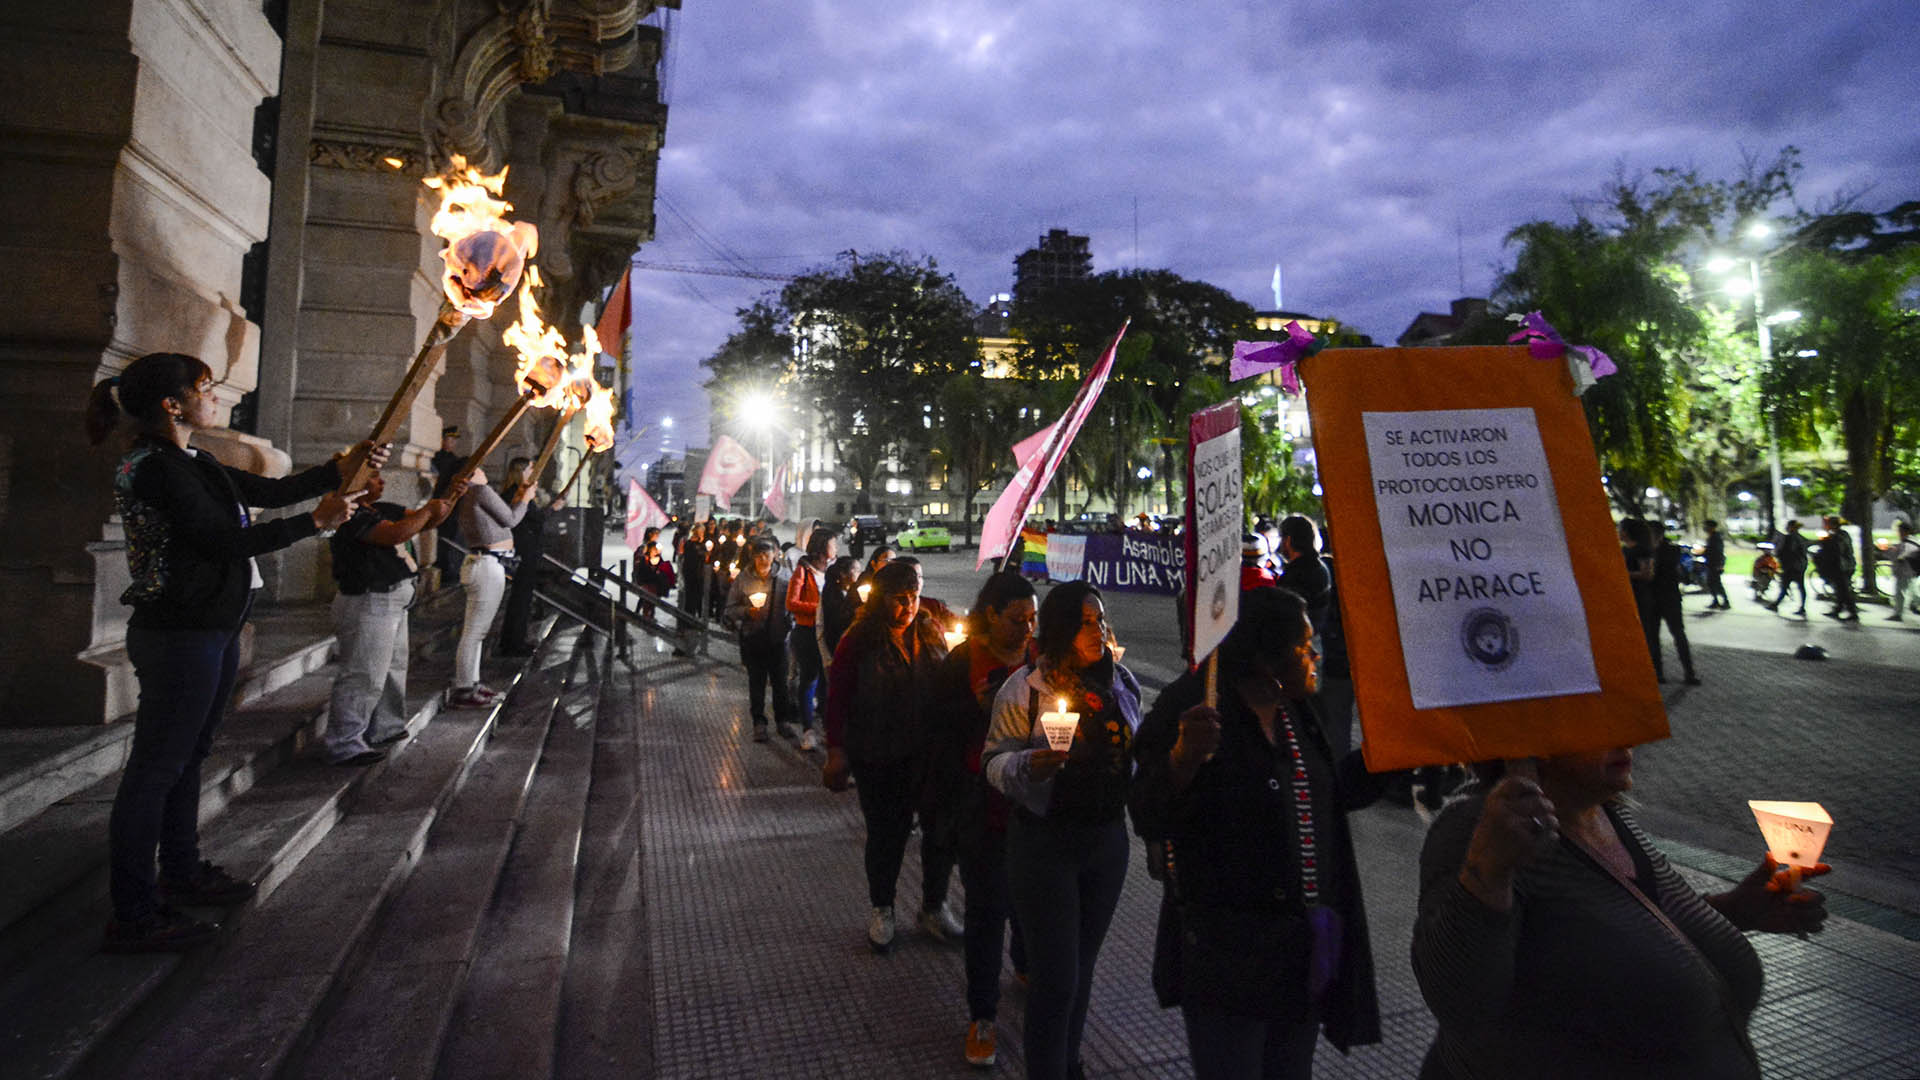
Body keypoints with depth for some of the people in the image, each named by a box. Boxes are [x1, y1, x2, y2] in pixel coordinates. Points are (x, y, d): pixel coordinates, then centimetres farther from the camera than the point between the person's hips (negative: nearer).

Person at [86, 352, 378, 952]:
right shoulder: (155, 468, -16)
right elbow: (223, 540, -20)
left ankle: (182, 872, 34)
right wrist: (315, 522, -16)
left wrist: (344, 466, 8)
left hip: (213, 629, 10)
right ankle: (132, 915, 6)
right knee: (155, 766, -3)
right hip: (179, 635, -10)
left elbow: (268, 491, 15)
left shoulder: (192, 464, 13)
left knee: (187, 756, 19)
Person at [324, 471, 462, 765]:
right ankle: (342, 745, 3)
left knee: (392, 669, 21)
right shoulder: (353, 515, -18)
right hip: (368, 605, -10)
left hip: (392, 603, 10)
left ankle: (383, 729, 35)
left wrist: (451, 497, -2)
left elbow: (426, 521, 13)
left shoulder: (381, 509, 10)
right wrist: (428, 510, -15)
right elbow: (397, 533, -30)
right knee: (363, 677, -6)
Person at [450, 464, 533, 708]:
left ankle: (471, 684, 23)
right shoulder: (480, 490, -10)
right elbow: (510, 520, -5)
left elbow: (499, 517, 21)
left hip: (479, 563, 10)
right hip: (488, 566, -10)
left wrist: (517, 499, 24)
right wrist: (525, 499, 10)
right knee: (474, 631, -7)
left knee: (475, 630, 15)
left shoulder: (464, 498, 17)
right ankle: (462, 691, -3)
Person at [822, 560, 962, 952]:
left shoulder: (931, 634, 2)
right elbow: (837, 699, -9)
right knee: (887, 833, 10)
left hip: (930, 754, 3)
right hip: (879, 760, -3)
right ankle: (881, 911, 33)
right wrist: (837, 754, -13)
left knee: (943, 828, 6)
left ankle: (934, 907, 29)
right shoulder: (860, 641, -10)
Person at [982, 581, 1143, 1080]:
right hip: (1045, 841, -5)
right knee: (1057, 976, -1)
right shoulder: (1025, 687, -14)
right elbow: (994, 762, -12)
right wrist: (1028, 765, -30)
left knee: (1083, 963, 19)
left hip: (1108, 838, 5)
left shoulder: (1122, 682, 3)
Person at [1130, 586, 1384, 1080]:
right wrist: (1184, 758, -42)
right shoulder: (1197, 712, -18)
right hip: (1227, 954, -8)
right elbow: (1149, 819, -24)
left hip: (1306, 946, 8)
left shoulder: (1296, 715, 7)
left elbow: (1335, 793, 21)